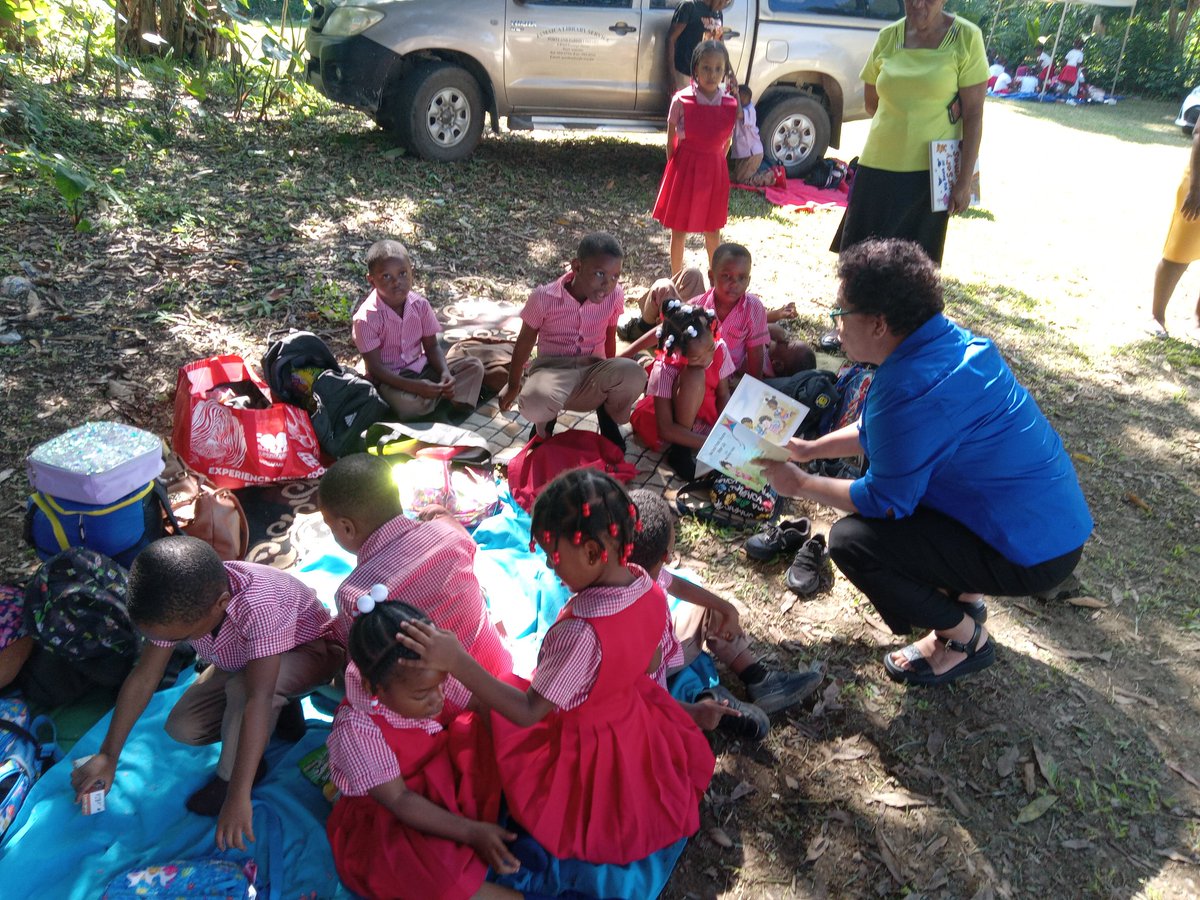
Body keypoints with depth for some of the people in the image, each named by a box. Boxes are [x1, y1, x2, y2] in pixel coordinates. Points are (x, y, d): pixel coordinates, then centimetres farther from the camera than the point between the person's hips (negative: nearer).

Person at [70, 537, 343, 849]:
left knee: (243, 688, -34)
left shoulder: (258, 603, -44)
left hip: (308, 651, -6)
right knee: (182, 727, -8)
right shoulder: (179, 605, -24)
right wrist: (108, 755, -7)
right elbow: (144, 677, -11)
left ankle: (230, 777, -8)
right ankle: (279, 711, 11)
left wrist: (238, 797, -46)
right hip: (244, 659, 7)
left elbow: (258, 697, -46)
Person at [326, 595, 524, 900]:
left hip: (440, 782, 6)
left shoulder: (429, 681, -15)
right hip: (386, 818, -6)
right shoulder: (355, 731, -29)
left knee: (479, 735, -16)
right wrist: (471, 832, -30)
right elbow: (400, 801, -25)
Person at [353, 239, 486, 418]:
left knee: (474, 366, -7)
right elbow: (375, 367, -19)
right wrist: (414, 386, -31)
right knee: (408, 403, -37)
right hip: (389, 379, -5)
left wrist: (445, 373, -18)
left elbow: (431, 346, 3)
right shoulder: (366, 318, -19)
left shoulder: (420, 305, -5)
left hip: (422, 369, 5)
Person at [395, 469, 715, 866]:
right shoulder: (651, 591, -18)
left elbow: (528, 712, -31)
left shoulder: (580, 633, -40)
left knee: (483, 713, 10)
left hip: (584, 755, -6)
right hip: (638, 731, 7)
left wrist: (456, 662, -36)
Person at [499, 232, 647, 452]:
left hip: (593, 372, 2)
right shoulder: (544, 298, -15)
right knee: (535, 402, -39)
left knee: (634, 374, -31)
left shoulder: (615, 296, -9)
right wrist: (513, 385, 15)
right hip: (552, 370, -2)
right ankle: (545, 418, 2)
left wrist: (609, 378, 24)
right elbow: (525, 341, 2)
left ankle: (608, 413, 4)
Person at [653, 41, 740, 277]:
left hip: (715, 170, 2)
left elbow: (726, 143, 7)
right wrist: (675, 168, -2)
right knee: (679, 231, 7)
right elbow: (671, 142, -3)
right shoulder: (681, 101, -12)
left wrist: (713, 165, 6)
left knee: (713, 232, 15)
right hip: (685, 169, -2)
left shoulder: (731, 105, -4)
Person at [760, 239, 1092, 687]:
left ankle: (966, 639, 8)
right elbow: (875, 432, 16)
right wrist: (809, 449, 16)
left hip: (1033, 551, -10)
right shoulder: (950, 339, 1)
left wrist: (800, 485, -4)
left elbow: (885, 501, -16)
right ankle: (964, 597, 23)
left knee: (851, 539, -14)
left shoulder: (908, 391, -29)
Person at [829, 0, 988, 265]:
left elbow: (973, 114, -7)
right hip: (878, 166, 3)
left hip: (930, 171, -3)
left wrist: (964, 180, -10)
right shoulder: (888, 37, 3)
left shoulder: (965, 38, -6)